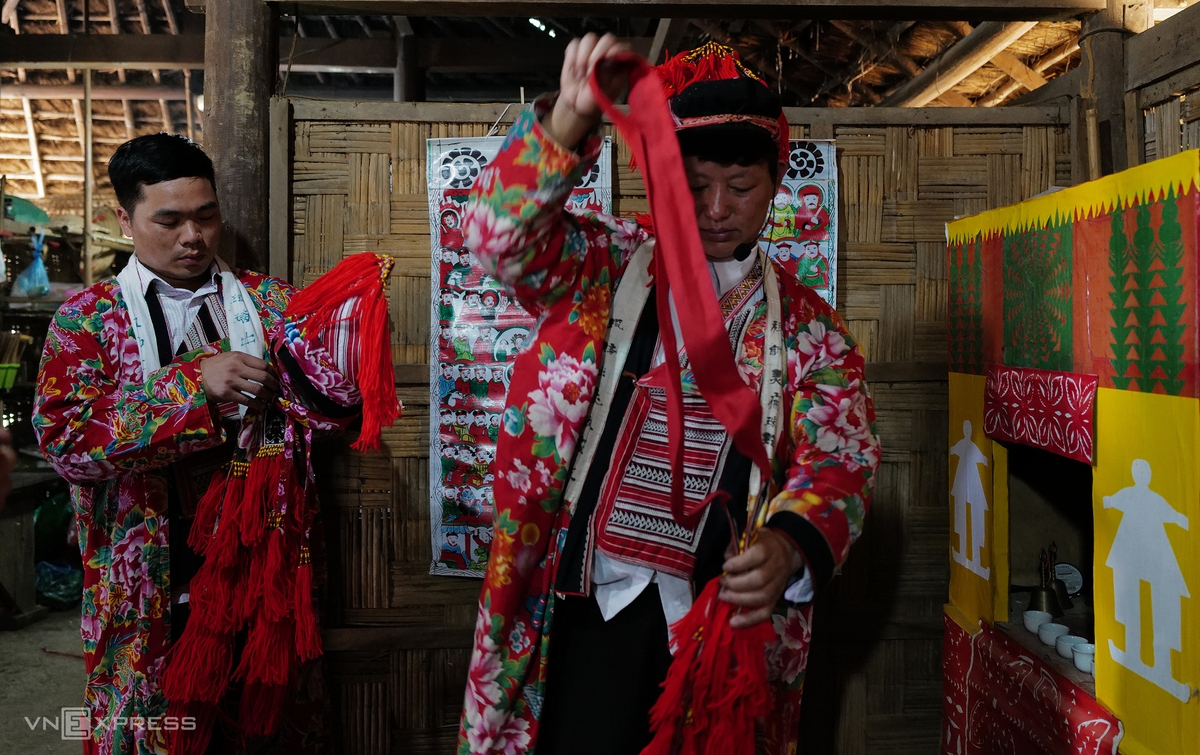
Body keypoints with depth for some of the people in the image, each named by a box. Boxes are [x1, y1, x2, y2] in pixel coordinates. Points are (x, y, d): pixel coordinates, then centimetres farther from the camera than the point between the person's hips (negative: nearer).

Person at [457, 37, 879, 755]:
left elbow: (841, 457, -1)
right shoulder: (602, 266, 6)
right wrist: (568, 123, -24)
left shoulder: (809, 328, 7)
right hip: (593, 604, -1)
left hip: (727, 613, 2)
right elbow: (500, 233, -9)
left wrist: (790, 545, -22)